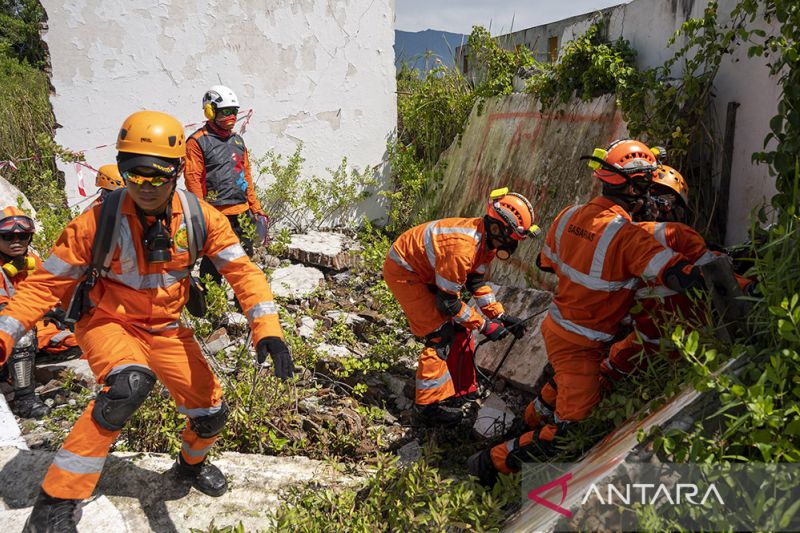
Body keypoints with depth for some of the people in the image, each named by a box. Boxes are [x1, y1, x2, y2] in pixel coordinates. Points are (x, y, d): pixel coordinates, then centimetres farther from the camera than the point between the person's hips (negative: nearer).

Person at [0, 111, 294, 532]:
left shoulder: (199, 217, -15)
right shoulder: (98, 221, -20)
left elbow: (241, 270, -18)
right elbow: (48, 283, -11)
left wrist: (267, 329, -31)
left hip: (166, 329, 4)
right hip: (109, 322, -3)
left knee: (211, 413, 5)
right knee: (130, 384, -36)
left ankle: (192, 464, 43)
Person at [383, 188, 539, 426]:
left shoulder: (486, 237, -7)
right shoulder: (462, 247, -36)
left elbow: (475, 280, 5)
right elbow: (448, 302, -28)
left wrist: (500, 315, -3)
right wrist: (485, 325, -19)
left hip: (425, 270, 10)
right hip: (402, 271, -9)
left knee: (459, 328, 9)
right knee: (441, 335, -12)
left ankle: (462, 387, 24)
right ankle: (429, 404, -1)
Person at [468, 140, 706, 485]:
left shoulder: (569, 216, -4)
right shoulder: (628, 236, -27)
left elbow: (546, 263, 10)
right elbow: (680, 276, -32)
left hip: (555, 326, 8)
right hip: (580, 346, -8)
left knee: (567, 380, 37)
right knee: (569, 431, 3)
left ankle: (533, 419, 58)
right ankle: (493, 462, 7)